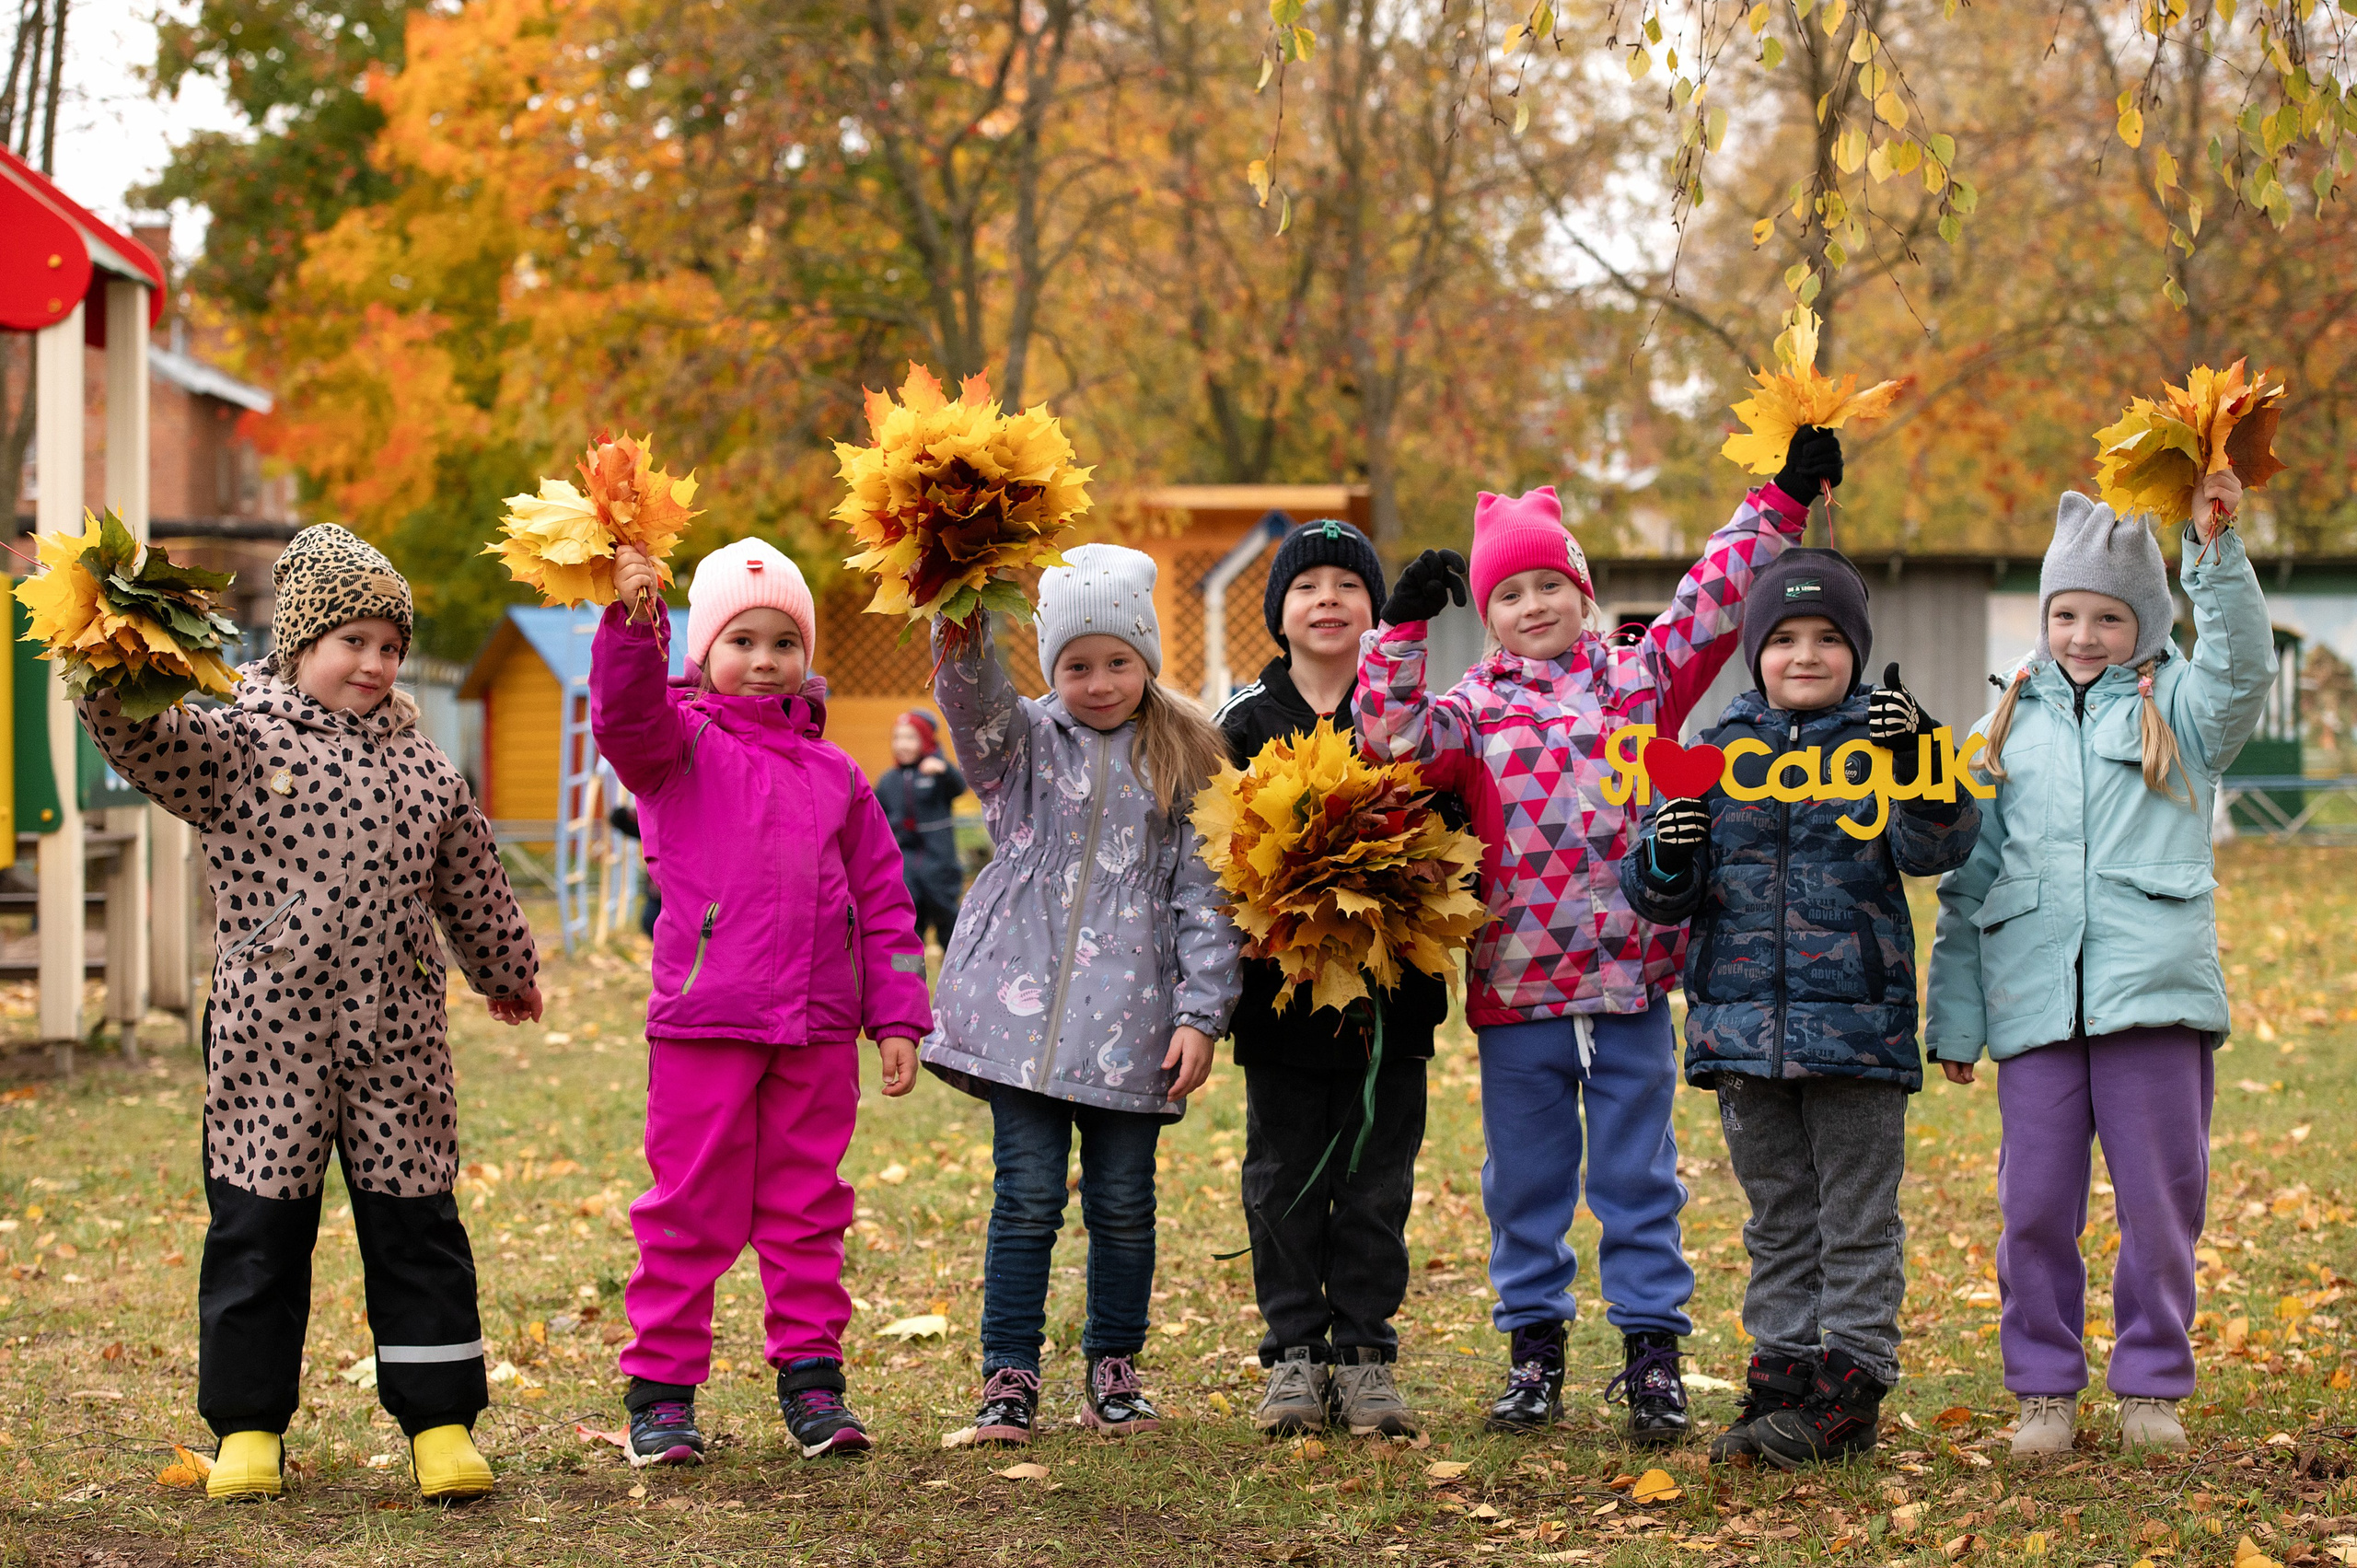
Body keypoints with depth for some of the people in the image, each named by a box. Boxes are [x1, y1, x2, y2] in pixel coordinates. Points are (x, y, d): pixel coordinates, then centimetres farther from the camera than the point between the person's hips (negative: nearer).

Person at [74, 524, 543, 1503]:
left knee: (415, 1224, 5)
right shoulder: (237, 745, -1)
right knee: (257, 1229, 4)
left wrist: (506, 969, 34)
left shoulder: (418, 761, 11)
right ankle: (248, 1425, 15)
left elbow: (470, 878, 22)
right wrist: (109, 683, -37)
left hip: (396, 1035, 3)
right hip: (269, 1035, -3)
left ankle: (441, 1422, 12)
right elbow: (145, 743, -17)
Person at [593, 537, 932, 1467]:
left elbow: (882, 899, 16)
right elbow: (624, 717, -22)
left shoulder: (833, 773, 14)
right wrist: (630, 621, -40)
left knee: (806, 1210, 11)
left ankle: (811, 1379, 19)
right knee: (691, 1211, 0)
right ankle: (661, 1389, 8)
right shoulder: (681, 745, 2)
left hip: (818, 1031, 4)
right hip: (704, 1023, -4)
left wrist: (897, 1016, 10)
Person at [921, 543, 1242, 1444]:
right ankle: (1010, 1377, 5)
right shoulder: (1021, 743, 8)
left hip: (1130, 1018, 1)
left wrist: (1202, 1015, -3)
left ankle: (1113, 1371, 21)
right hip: (1024, 1009, -1)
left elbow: (1203, 893, 5)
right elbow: (972, 695, -15)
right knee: (1027, 1195, -4)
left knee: (1123, 1202, 6)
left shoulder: (1181, 761, 8)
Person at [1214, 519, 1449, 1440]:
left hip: (1388, 988, 0)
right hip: (1282, 989, 0)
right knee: (1284, 1177, 6)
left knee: (1376, 1177, 4)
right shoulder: (1248, 722, 4)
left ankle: (1365, 1352, 13)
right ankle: (1294, 1354, 15)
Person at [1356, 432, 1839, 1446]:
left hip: (1631, 981, 0)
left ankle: (1651, 1348, 12)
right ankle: (1533, 1346, 21)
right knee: (1527, 1180, 10)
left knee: (1639, 1175, 6)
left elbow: (1713, 602, 4)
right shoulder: (1475, 707, 4)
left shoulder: (1639, 679, 7)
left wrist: (1781, 503, 0)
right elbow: (1397, 738, -11)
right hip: (1517, 988, 0)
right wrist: (1402, 631, -16)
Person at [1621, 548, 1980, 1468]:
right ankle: (1782, 1376, 19)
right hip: (1744, 1022, 4)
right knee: (1778, 1219, 13)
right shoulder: (1718, 752, 8)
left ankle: (1850, 1388, 6)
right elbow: (1661, 897, 9)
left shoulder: (1878, 741, 0)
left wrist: (1919, 762, -32)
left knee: (1857, 1219, 2)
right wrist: (1666, 862, -14)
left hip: (1857, 1021, -3)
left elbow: (1936, 849, -15)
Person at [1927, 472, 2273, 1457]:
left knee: (2159, 1201, 2)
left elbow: (2243, 668, -14)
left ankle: (2152, 1384, 16)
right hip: (2034, 1001, 2)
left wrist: (2216, 551, -24)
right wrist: (1955, 1019, 11)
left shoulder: (2178, 712, 10)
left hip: (2154, 997, -2)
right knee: (2034, 1204, 2)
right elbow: (1966, 882, 15)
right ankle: (2044, 1386, 16)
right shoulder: (2008, 729, 16)